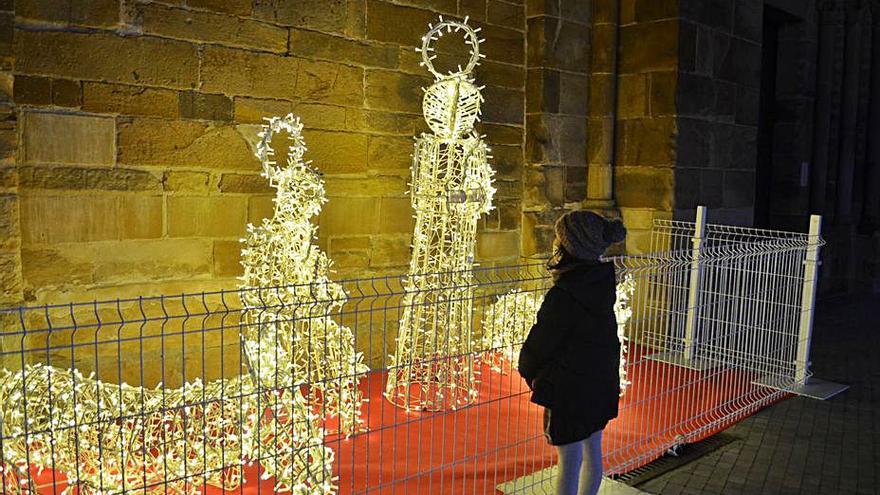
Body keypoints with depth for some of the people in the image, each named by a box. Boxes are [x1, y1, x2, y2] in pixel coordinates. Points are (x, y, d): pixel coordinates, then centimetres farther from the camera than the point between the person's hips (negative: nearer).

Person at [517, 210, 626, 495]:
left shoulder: (563, 295, -25)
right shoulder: (602, 279, -5)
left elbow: (542, 340, -13)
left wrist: (527, 370, 3)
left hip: (568, 388, -8)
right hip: (601, 380, 8)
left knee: (570, 461, 5)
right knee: (592, 453, 20)